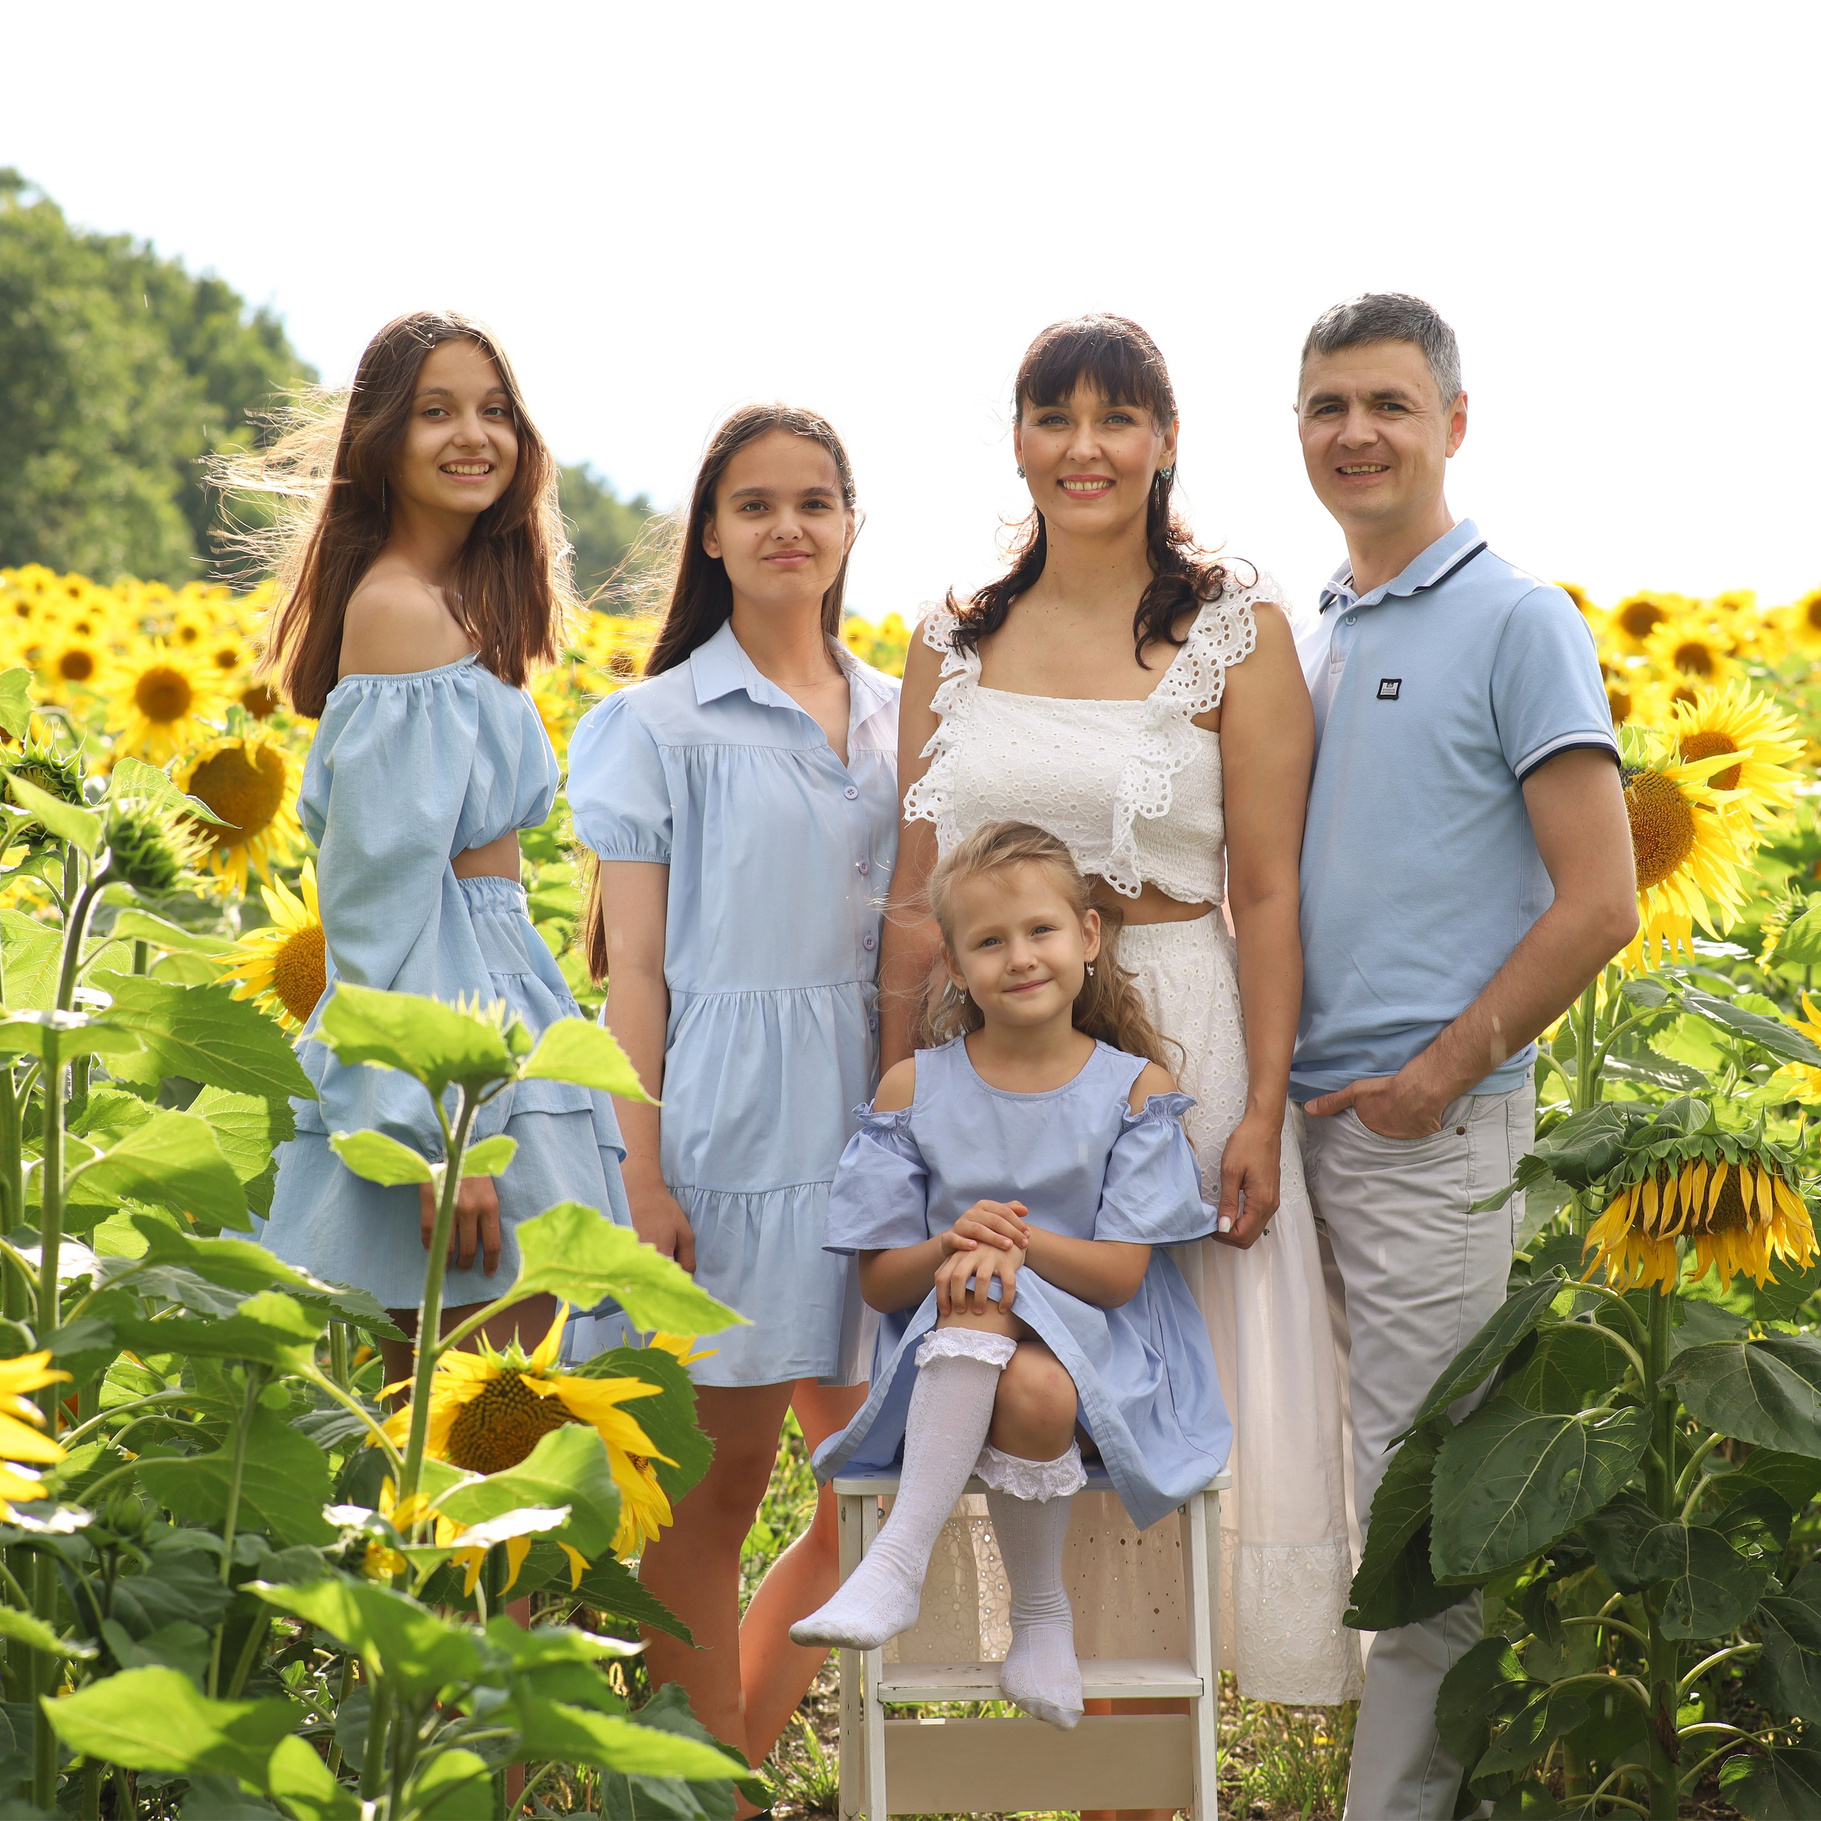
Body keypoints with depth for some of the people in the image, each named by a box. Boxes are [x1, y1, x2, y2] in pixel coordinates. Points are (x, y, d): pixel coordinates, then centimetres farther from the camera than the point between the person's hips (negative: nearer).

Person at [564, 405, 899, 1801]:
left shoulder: (896, 720, 12)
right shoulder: (660, 725, -1)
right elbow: (633, 964, -4)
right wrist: (640, 1182, -10)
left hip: (866, 1121, 5)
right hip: (723, 1124, -5)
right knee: (717, 1488, 0)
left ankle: (740, 1749, 22)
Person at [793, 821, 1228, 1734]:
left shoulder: (1133, 1087, 2)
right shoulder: (914, 1089, 5)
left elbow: (1120, 1275, -5)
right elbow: (878, 1281, 4)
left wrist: (1016, 1243, -24)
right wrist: (950, 1244, -19)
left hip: (1097, 1348, -1)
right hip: (944, 1355, 1)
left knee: (1037, 1390, -37)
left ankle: (898, 1560, -16)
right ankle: (1041, 1622, -26)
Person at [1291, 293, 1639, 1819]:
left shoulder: (1516, 622, -5)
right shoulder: (1306, 639, 15)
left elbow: (1600, 903, -10)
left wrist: (1439, 1074, -12)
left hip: (1428, 1124, -7)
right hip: (1309, 1110, 7)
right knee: (1364, 1478, 11)